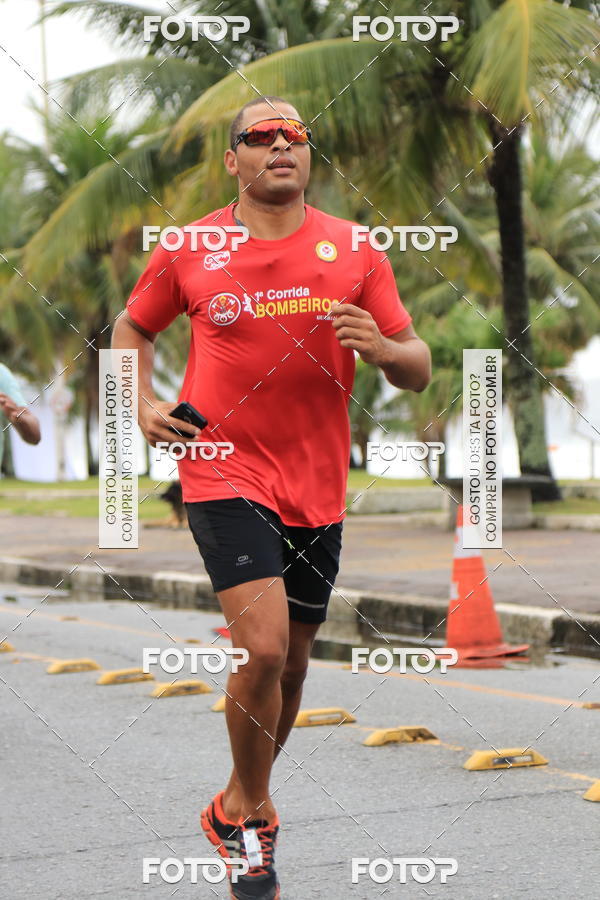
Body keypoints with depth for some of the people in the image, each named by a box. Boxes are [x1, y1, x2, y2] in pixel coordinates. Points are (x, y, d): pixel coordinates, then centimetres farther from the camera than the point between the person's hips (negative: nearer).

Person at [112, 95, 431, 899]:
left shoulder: (354, 251, 2)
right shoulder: (188, 251, 0)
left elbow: (419, 370, 5)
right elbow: (133, 326, 17)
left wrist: (380, 348, -17)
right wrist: (144, 403, 1)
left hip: (317, 485, 3)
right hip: (224, 473, -3)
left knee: (292, 660, 13)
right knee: (264, 648, -18)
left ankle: (243, 803, 37)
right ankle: (249, 813, 5)